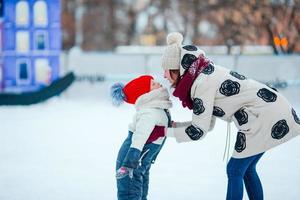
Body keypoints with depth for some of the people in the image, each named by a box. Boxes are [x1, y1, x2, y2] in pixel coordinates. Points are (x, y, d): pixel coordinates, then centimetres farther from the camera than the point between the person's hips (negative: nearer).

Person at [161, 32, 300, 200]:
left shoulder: (203, 83, -18)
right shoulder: (207, 73, 11)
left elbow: (198, 131, -15)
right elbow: (207, 124, 15)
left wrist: (164, 131, -5)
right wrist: (174, 125, 10)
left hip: (266, 117, -9)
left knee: (234, 171, -1)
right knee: (247, 169, 18)